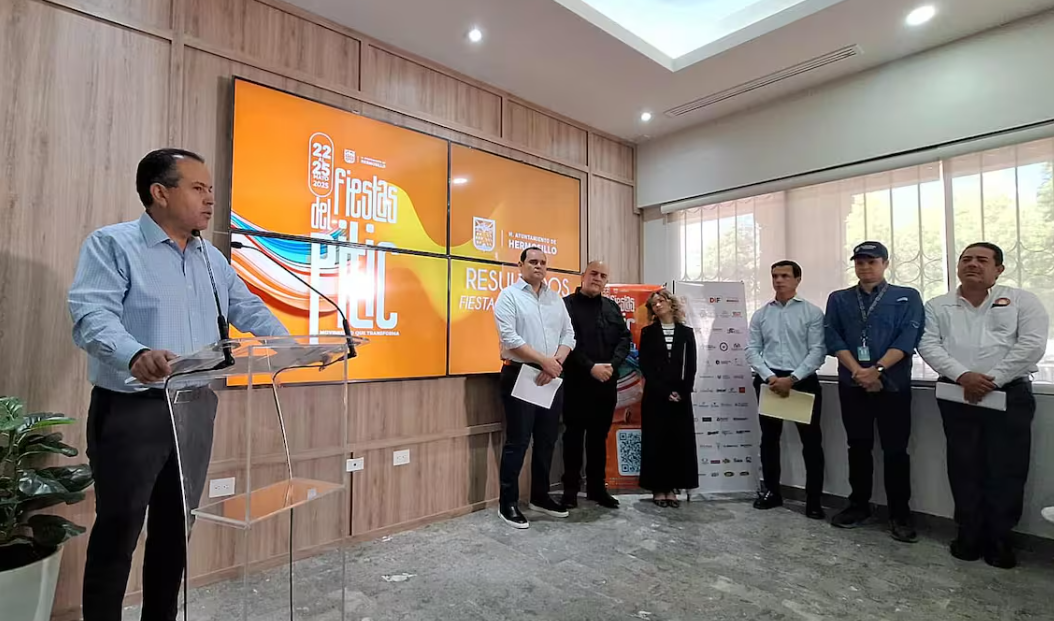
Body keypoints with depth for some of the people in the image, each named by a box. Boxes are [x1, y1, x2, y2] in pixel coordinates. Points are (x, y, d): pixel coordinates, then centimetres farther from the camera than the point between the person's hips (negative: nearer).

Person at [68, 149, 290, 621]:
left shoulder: (213, 259, 14)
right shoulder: (112, 244, -5)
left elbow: (251, 312, 14)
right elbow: (92, 315, -19)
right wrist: (134, 355, -39)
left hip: (196, 408, 6)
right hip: (131, 409, -5)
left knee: (176, 527, 14)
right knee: (118, 529, 5)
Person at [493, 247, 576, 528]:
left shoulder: (555, 298, 13)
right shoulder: (509, 295, -4)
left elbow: (568, 334, 8)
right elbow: (509, 338, -15)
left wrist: (555, 363, -10)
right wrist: (544, 361, -17)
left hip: (552, 376, 6)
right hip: (520, 375, -6)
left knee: (547, 440, 13)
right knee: (517, 441, 0)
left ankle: (540, 496, 28)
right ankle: (508, 502, 14)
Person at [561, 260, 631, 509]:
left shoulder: (612, 307, 15)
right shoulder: (567, 304, -2)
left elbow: (624, 338, 8)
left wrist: (611, 365, -9)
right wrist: (591, 367, -18)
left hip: (607, 382, 5)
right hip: (577, 382, -5)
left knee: (599, 436, 13)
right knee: (574, 435, 4)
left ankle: (597, 487, 24)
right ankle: (571, 488, 15)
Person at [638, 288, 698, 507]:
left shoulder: (686, 333, 7)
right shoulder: (648, 332, 3)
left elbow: (691, 367, 4)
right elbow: (645, 366, -4)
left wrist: (683, 392, -9)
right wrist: (665, 391, -11)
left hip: (681, 395, 2)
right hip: (655, 395, -1)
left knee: (679, 441, 2)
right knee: (656, 441, 0)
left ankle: (672, 488, 12)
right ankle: (658, 488, 8)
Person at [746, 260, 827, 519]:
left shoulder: (812, 312, -1)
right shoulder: (761, 314, 8)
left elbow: (817, 351, -8)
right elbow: (752, 349, 4)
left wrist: (792, 379, -16)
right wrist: (769, 377, -11)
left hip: (803, 381, -3)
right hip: (768, 380, 3)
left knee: (811, 440, 1)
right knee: (769, 438, 12)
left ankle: (814, 499, 14)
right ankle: (771, 491, 27)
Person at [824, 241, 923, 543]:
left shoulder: (907, 297, 6)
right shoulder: (839, 299, 10)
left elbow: (908, 338, -6)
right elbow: (833, 338, 0)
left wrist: (877, 369, -18)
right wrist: (859, 371, -13)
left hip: (893, 384, -2)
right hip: (852, 385, 2)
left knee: (895, 449, 1)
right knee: (858, 446, 10)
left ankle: (900, 514, 14)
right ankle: (859, 505, 21)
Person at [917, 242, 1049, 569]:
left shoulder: (1022, 300, 5)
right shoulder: (938, 306, 9)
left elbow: (1032, 345, -6)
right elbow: (928, 345, -2)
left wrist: (993, 379, -15)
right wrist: (962, 376, -16)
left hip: (1010, 395, -1)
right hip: (957, 395, 1)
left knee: (1007, 468, 3)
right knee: (964, 467, 6)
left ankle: (1000, 537, 18)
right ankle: (969, 533, 18)